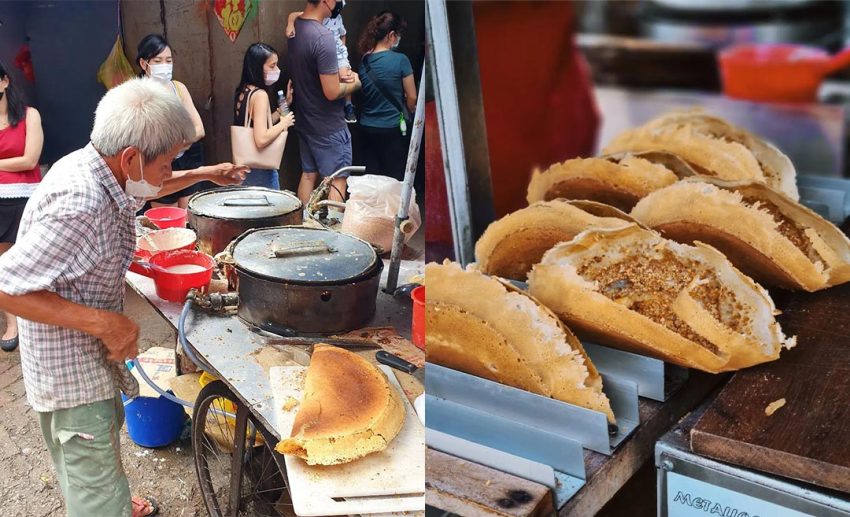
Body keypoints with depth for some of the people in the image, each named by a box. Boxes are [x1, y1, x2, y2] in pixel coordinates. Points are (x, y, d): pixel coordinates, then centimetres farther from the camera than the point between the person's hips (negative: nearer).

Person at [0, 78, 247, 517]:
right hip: (72, 369, -10)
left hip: (92, 356, 10)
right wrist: (104, 322, -32)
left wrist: (204, 176, 20)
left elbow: (144, 189, 21)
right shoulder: (78, 207, -34)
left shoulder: (95, 167, -4)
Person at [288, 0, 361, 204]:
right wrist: (354, 84, -5)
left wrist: (339, 75, 3)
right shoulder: (323, 37, -26)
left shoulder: (295, 27, 1)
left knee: (308, 175, 17)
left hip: (305, 120, 8)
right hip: (329, 126, -8)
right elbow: (332, 92, -24)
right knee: (338, 181, 3)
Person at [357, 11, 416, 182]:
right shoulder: (400, 60, -13)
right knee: (395, 180, 6)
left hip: (367, 127, 5)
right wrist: (409, 113, 15)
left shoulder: (364, 60, 0)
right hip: (393, 129, -5)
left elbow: (365, 93, 11)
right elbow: (412, 97, -6)